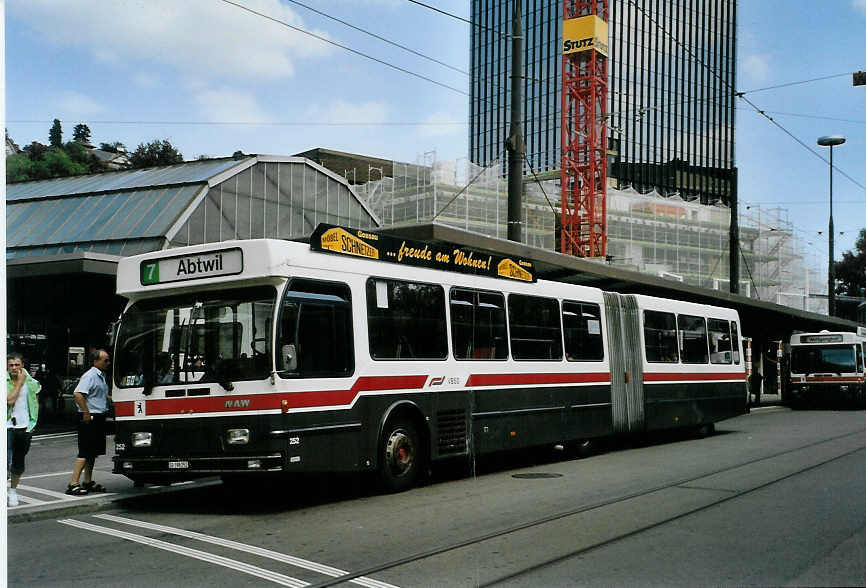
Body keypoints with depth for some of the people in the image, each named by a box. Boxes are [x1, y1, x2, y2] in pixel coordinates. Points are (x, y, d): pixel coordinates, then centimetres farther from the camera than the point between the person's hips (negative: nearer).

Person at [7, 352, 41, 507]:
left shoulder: (30, 383, 6)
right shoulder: (4, 382, -5)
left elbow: (35, 402, 18)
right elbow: (10, 400, -20)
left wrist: (33, 422, 9)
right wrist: (20, 383, -14)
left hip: (24, 427, 3)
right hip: (7, 426, -3)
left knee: (19, 462, 11)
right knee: (6, 460, -18)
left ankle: (13, 490, 27)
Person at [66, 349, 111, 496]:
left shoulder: (102, 376, 15)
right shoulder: (90, 376, -15)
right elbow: (77, 394, -26)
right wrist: (87, 413, -23)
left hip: (99, 418, 10)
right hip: (89, 419, -10)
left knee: (94, 452, 14)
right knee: (85, 452, -9)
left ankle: (88, 482, 23)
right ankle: (73, 484, -6)